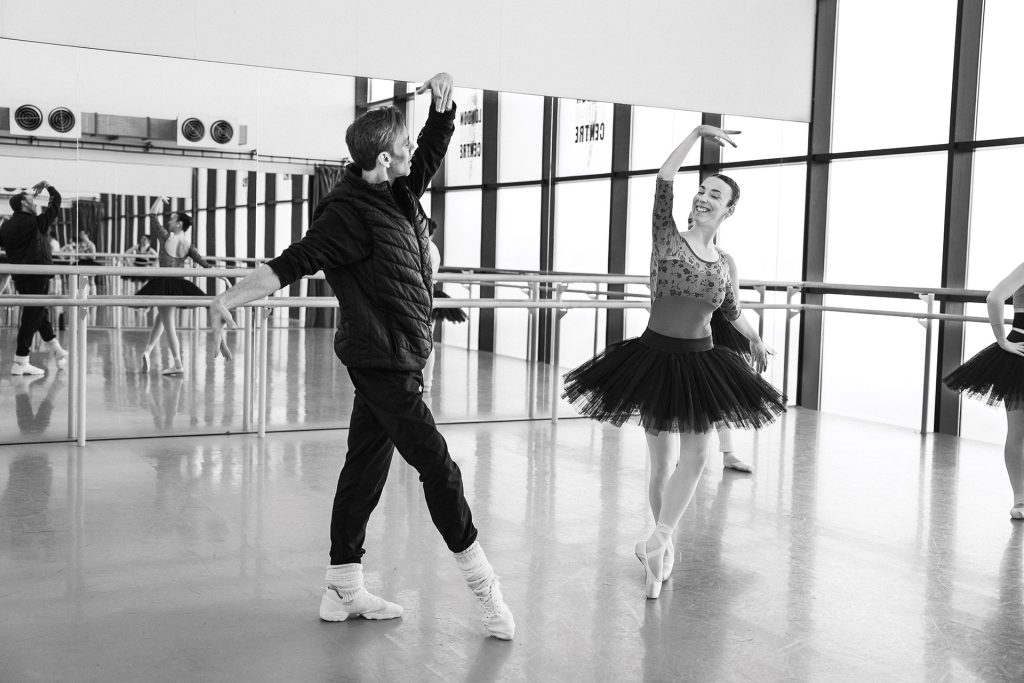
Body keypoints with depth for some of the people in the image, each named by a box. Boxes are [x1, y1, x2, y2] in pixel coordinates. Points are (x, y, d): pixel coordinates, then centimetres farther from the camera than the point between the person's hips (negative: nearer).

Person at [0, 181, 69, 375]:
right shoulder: (36, 221, -11)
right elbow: (56, 200, -3)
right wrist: (48, 186, 13)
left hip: (19, 277, 7)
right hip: (37, 275, -7)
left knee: (39, 313, 18)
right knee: (31, 318, -4)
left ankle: (57, 351, 28)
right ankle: (20, 362, -3)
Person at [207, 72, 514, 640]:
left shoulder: (398, 192, 8)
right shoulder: (351, 213, -17)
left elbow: (434, 145, 18)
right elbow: (293, 262, -20)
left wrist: (443, 101, 1)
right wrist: (229, 299, -27)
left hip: (396, 360, 9)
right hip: (383, 361, -9)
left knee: (365, 467, 12)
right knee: (436, 465, -4)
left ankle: (343, 592, 20)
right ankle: (481, 582, 8)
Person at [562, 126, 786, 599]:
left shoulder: (726, 263, 6)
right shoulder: (667, 239, -5)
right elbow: (663, 182, -18)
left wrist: (756, 339, 35)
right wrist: (697, 133, -20)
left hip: (701, 362, 4)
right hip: (655, 356, -4)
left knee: (695, 457, -2)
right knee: (663, 462, 2)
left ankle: (657, 542, 8)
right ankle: (664, 546, 22)